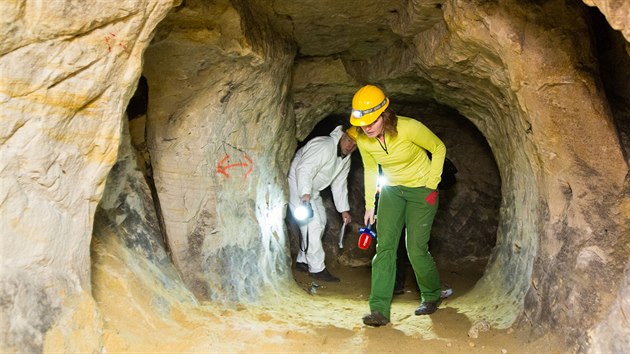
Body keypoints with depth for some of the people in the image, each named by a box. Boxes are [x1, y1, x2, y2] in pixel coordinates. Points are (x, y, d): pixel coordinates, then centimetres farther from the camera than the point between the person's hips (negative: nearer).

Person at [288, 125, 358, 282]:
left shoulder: (346, 158, 6)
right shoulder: (324, 146, -25)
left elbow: (339, 184, 10)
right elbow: (303, 169, -33)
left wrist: (344, 209, 5)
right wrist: (305, 194, -44)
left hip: (312, 189, 10)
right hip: (297, 183, -10)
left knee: (320, 220, 12)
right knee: (312, 224, -15)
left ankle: (303, 261, 20)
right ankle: (317, 268, -9)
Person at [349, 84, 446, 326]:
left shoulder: (409, 128, -26)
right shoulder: (363, 139, -12)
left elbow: (439, 148, -9)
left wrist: (431, 184, -12)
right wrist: (370, 205, 6)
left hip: (421, 190, -4)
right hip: (392, 190, 4)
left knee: (416, 250, -5)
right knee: (384, 246, -9)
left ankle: (432, 297, 23)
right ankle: (379, 309, -8)